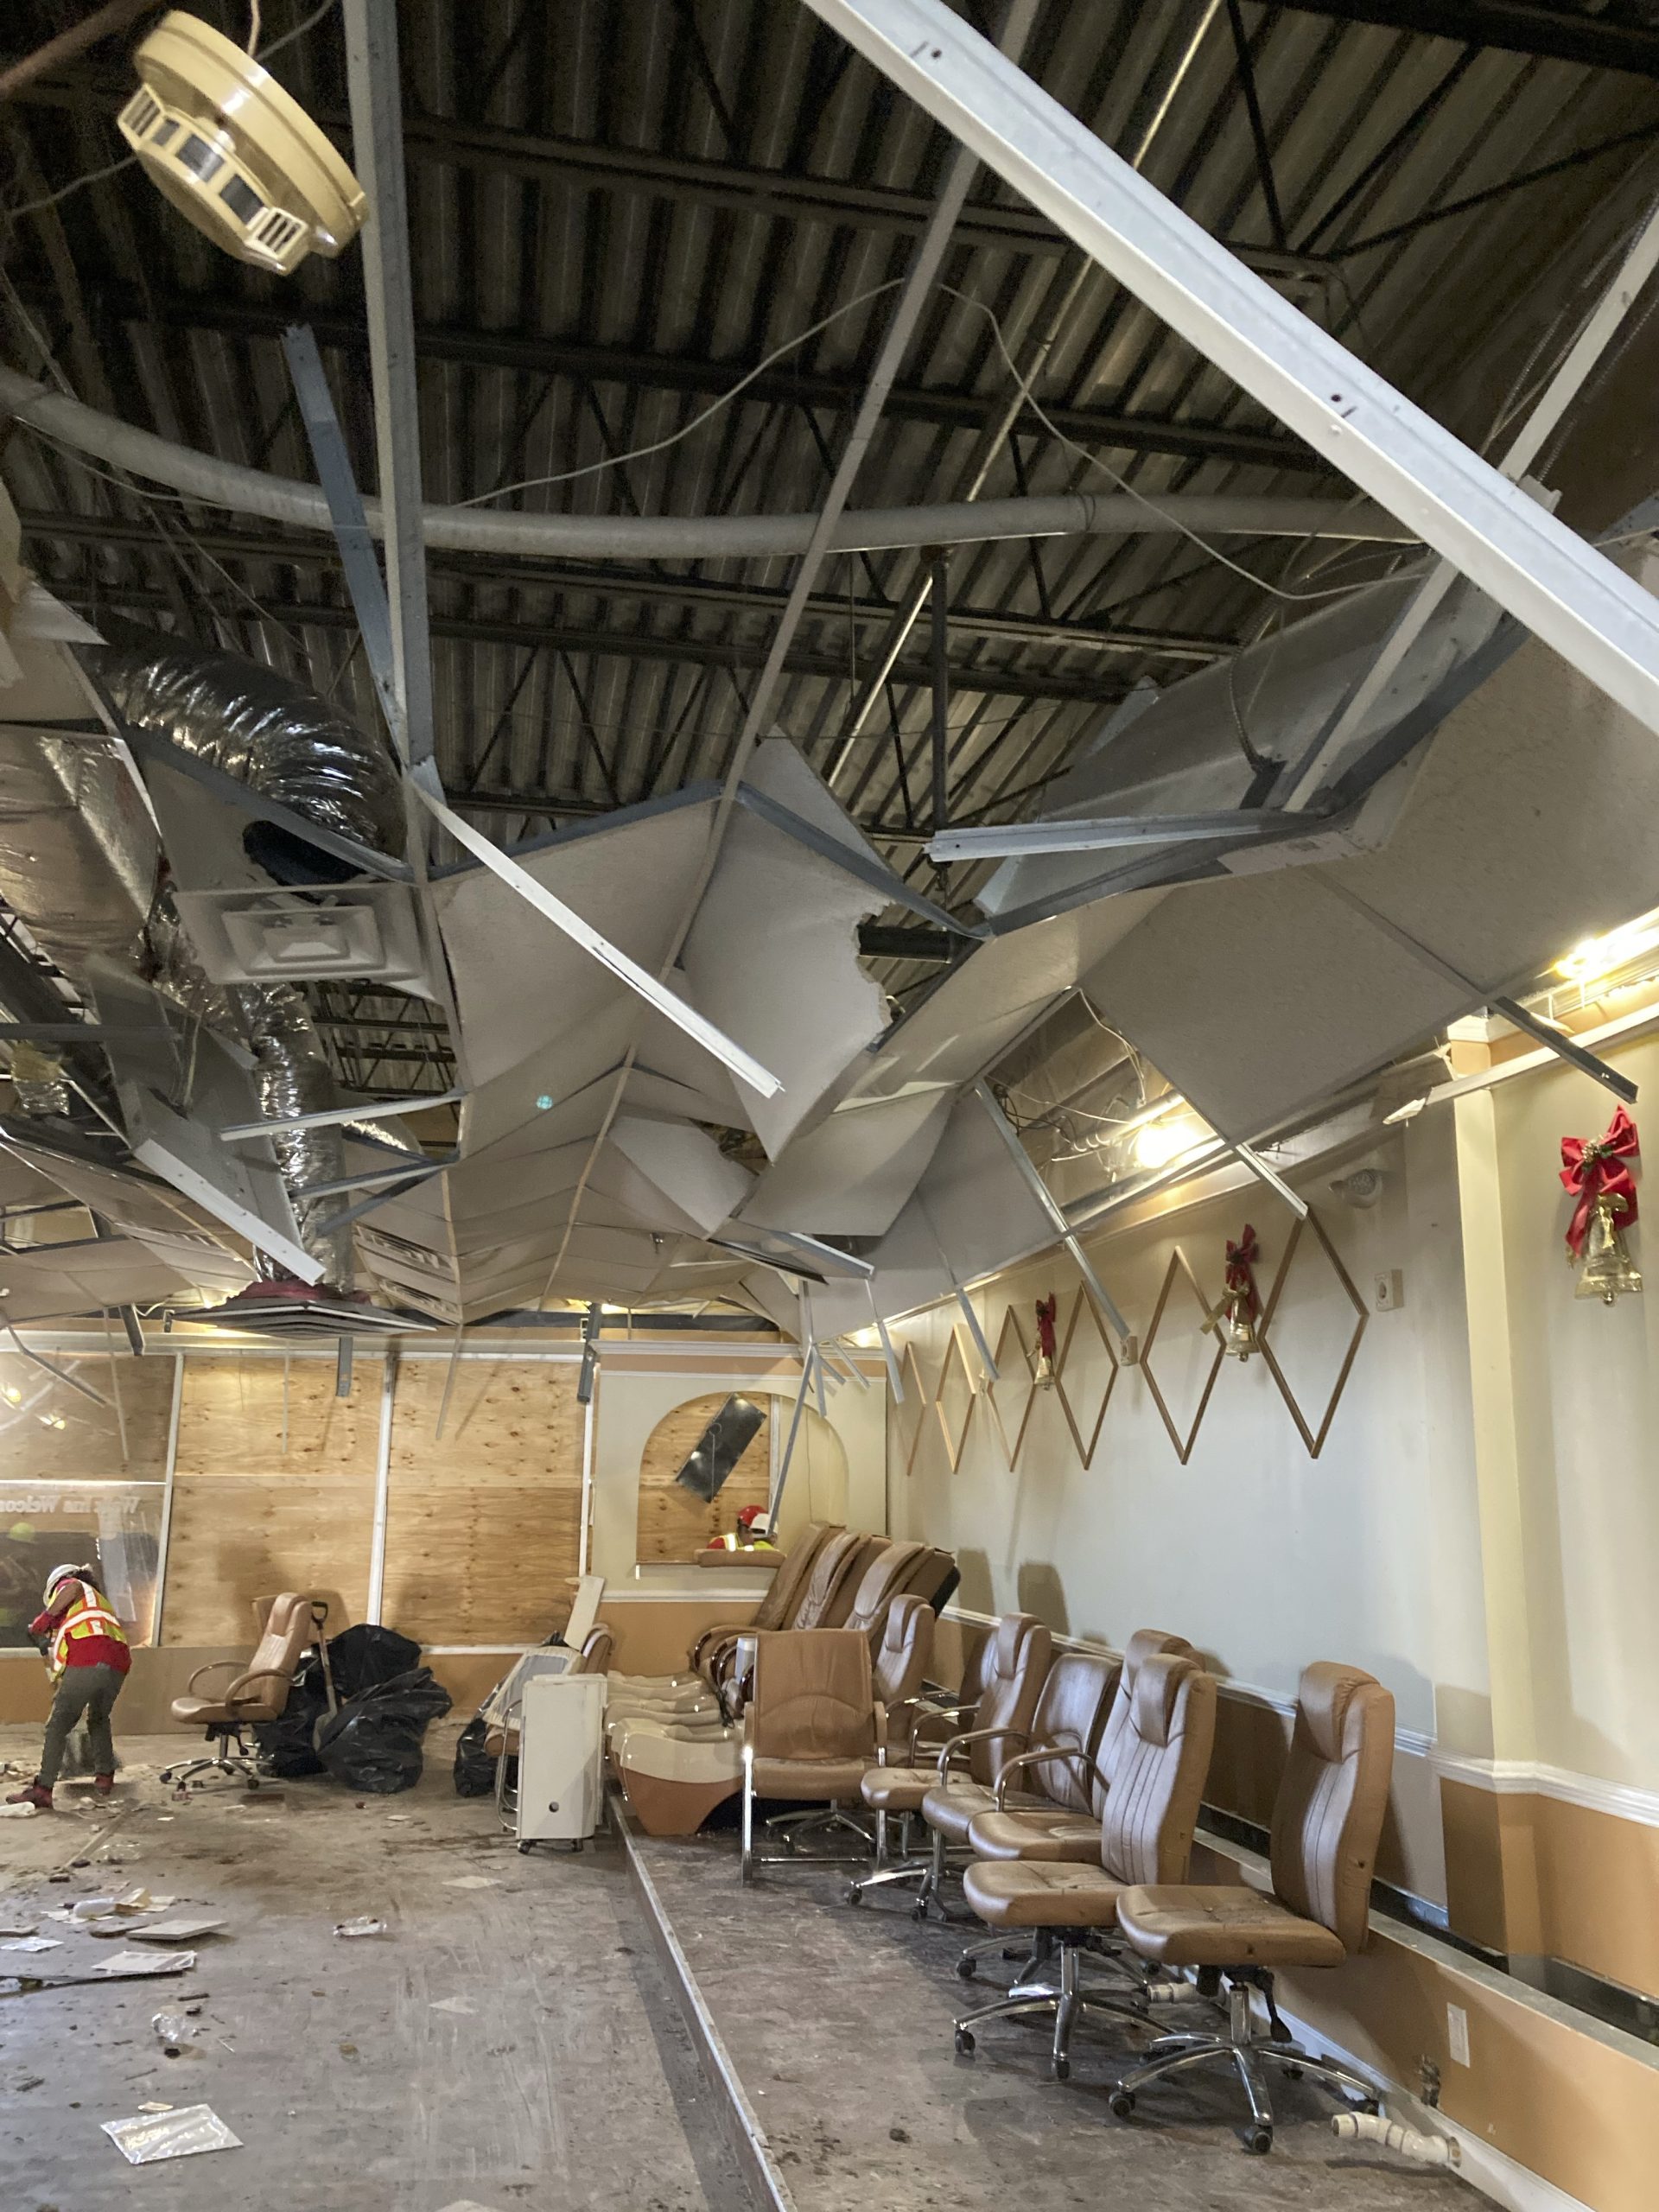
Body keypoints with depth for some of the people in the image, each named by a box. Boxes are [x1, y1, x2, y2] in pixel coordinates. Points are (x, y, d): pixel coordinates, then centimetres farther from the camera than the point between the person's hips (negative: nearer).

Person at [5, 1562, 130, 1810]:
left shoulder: (67, 1584, 21)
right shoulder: (101, 1602, 40)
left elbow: (73, 1588, -6)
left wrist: (45, 1617, 1)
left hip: (86, 1661, -7)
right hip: (118, 1663, 7)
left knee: (58, 1725, 1)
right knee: (99, 1720, 27)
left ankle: (43, 1789, -4)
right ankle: (104, 1776, 25)